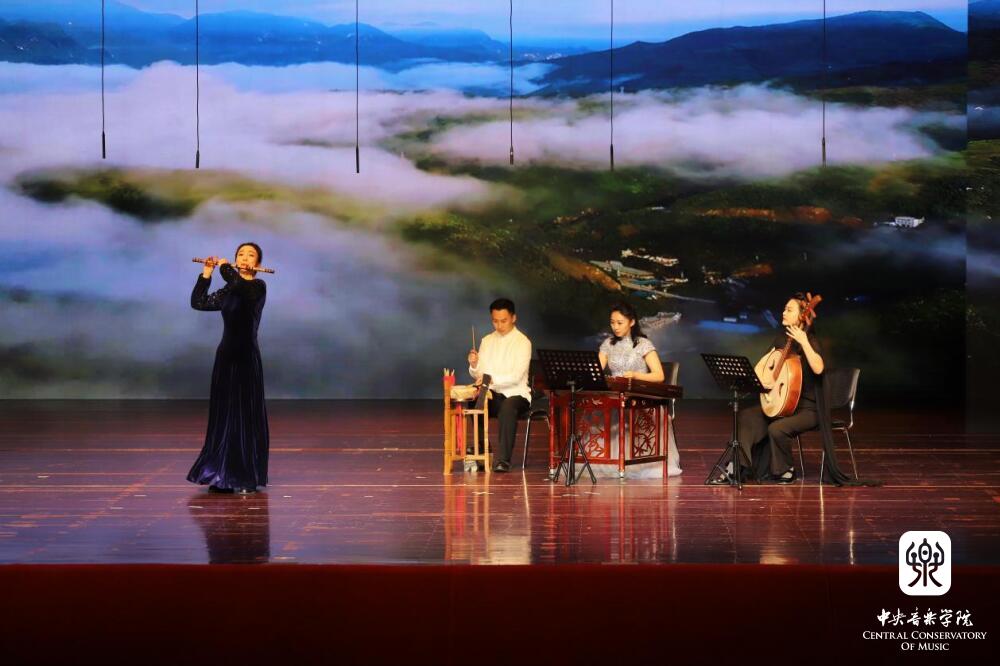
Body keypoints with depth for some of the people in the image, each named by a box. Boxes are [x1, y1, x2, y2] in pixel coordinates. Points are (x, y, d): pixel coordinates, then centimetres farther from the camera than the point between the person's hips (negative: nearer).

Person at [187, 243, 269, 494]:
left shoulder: (258, 287, -5)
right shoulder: (228, 292, 12)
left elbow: (239, 285, -26)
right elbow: (199, 303, 4)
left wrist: (224, 266, -8)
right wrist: (206, 273, -2)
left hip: (246, 357, -6)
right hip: (226, 355, 6)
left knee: (246, 415, -4)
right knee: (223, 415, 7)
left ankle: (247, 477, 2)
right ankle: (223, 475, 13)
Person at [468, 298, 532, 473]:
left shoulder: (522, 342, -4)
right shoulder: (487, 341, 13)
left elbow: (516, 376, -16)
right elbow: (479, 375, 10)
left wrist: (492, 379, -32)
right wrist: (474, 365, -13)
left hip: (515, 394, -4)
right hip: (492, 394, 4)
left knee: (508, 408, -39)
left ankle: (503, 460, -41)